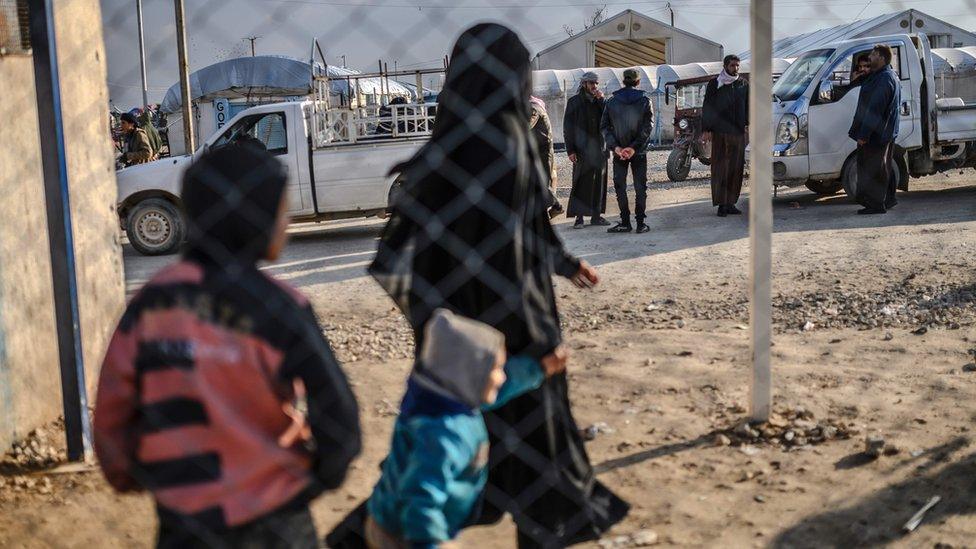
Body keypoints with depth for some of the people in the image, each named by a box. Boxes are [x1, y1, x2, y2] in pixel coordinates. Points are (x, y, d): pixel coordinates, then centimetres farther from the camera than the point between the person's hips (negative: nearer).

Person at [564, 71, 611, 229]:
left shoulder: (600, 101, 12)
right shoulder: (574, 102, 1)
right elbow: (568, 127, -2)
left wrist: (602, 100, -10)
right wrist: (570, 150, -9)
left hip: (599, 149, 4)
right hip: (582, 150, -4)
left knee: (599, 183, 7)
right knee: (581, 184, -4)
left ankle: (596, 215, 14)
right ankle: (579, 217, 0)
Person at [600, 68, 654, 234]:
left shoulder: (611, 102, 0)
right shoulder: (644, 101, -4)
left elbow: (604, 127, -6)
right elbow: (647, 127, -11)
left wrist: (615, 146, -11)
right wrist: (634, 147, -14)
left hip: (618, 152, 0)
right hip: (639, 152, 0)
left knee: (620, 187, 9)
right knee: (640, 187, 8)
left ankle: (625, 223, 6)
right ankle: (640, 224, 6)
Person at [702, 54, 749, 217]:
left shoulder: (743, 84, 12)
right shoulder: (714, 84, 3)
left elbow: (748, 106, 17)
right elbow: (707, 108, 3)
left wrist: (748, 124, 4)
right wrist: (707, 129, -3)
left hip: (738, 132, 3)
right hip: (720, 132, -3)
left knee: (737, 168, 2)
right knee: (720, 168, -4)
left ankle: (731, 202, 8)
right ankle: (721, 204, -4)